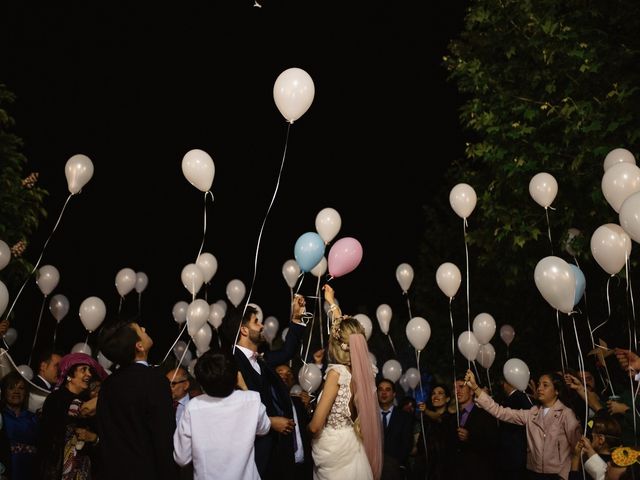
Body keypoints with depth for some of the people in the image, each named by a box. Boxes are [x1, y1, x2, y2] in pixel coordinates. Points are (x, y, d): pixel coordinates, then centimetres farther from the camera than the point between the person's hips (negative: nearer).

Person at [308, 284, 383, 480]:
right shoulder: (362, 368, -3)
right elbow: (345, 331, 15)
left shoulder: (337, 372, -20)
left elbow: (315, 425, -19)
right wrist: (332, 302, 26)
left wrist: (306, 426, 4)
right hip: (353, 445, 6)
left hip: (333, 448, -6)